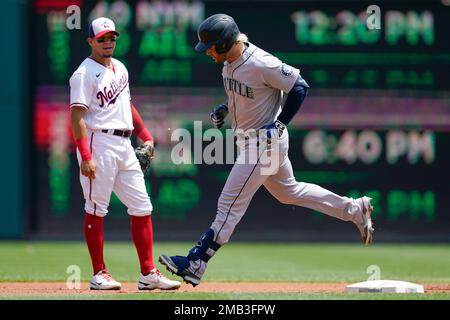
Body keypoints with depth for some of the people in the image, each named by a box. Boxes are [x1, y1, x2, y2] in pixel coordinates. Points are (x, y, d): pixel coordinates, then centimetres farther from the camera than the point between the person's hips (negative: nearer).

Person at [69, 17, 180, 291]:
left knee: (142, 207, 4)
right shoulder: (85, 73, -8)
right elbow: (77, 117, -15)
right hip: (99, 142, -8)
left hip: (124, 144, 8)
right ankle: (99, 274, 3)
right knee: (96, 209, -3)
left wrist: (145, 135, 17)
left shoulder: (120, 68, 17)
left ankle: (148, 273, 6)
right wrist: (85, 157, -23)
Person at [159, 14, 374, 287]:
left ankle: (195, 264, -4)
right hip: (250, 140, 10)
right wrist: (225, 109, 4)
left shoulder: (261, 64, -27)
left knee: (231, 203, -7)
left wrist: (279, 124, -21)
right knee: (288, 191, 23)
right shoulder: (230, 62, 0)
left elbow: (300, 87, -19)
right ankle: (354, 210, 32)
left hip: (266, 140, -10)